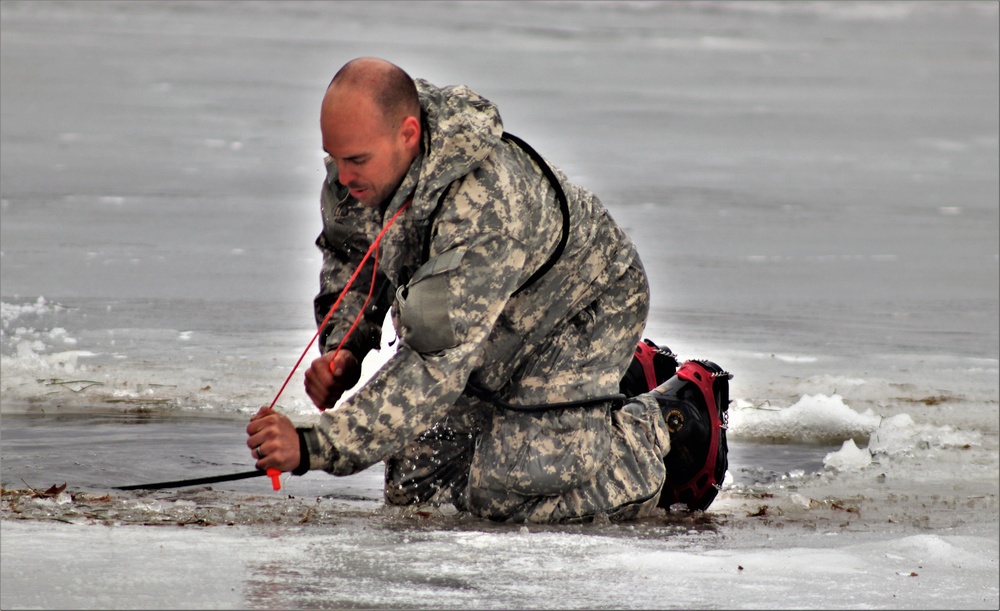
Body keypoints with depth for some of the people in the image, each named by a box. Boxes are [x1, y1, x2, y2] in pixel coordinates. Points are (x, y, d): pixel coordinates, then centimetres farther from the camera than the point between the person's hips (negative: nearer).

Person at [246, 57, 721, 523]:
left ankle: (658, 429, 6)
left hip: (583, 316, -8)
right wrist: (343, 349, -16)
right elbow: (348, 254, 4)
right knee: (415, 485, 11)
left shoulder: (484, 208, -43)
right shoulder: (363, 156, -19)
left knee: (508, 494, -22)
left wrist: (315, 447, -52)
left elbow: (437, 364, -46)